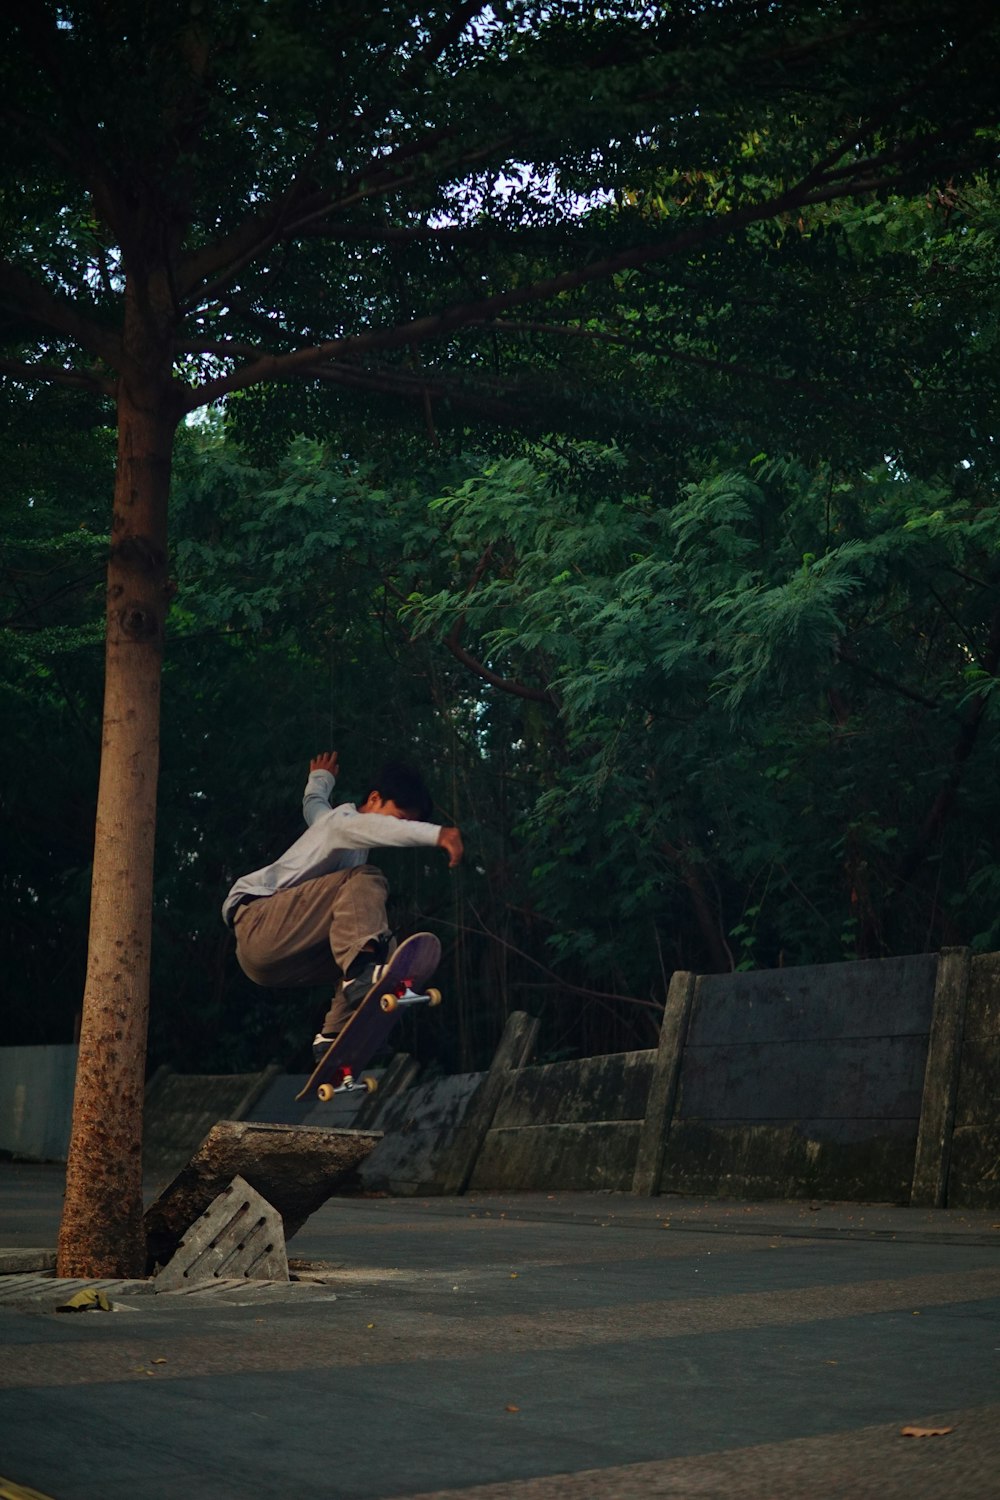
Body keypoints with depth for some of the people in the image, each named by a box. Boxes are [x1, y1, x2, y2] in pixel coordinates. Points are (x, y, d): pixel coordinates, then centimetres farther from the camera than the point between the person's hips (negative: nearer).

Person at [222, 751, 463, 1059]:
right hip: (258, 922, -10)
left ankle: (335, 1035, -8)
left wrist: (321, 778, 71)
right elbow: (373, 827, -35)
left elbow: (313, 803, 48)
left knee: (384, 944, 4)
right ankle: (363, 970, -49)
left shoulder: (329, 818, 22)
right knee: (363, 881, -25)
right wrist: (435, 834, -50)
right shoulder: (343, 820, -8)